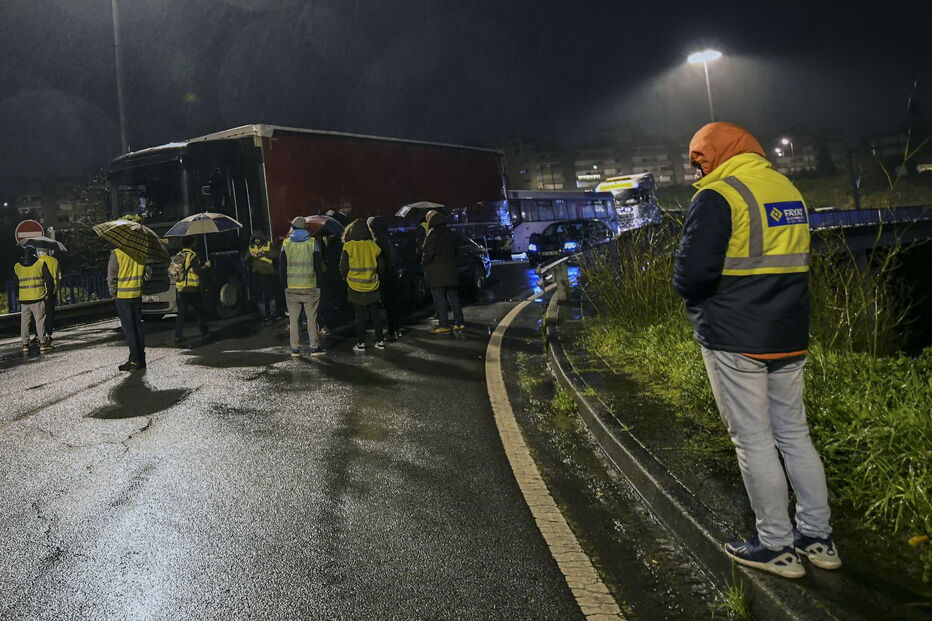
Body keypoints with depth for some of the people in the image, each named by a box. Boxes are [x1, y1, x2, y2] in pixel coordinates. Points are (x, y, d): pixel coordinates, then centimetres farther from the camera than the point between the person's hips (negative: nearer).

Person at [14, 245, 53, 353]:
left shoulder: (17, 267, 7)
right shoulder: (41, 264, -2)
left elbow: (17, 279, 18)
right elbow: (49, 280, -4)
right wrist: (49, 293, 6)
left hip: (23, 299, 3)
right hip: (38, 298, -3)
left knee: (24, 322, 9)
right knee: (40, 321, -1)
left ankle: (25, 344, 10)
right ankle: (43, 343, -3)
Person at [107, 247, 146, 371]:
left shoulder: (117, 253, -13)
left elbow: (111, 276, -8)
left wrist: (114, 293, 4)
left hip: (123, 295, -5)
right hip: (138, 294, 5)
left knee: (129, 328, -1)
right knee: (138, 326, 12)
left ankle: (135, 360, 0)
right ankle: (141, 359, 15)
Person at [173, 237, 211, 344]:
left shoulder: (178, 256, 10)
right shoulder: (192, 256, -11)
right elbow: (198, 272, -15)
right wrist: (206, 266, 3)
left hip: (179, 288, 6)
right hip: (192, 289, -6)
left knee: (181, 313, 8)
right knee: (198, 311, 7)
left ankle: (178, 336, 4)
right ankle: (204, 333, 15)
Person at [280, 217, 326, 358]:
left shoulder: (286, 244, 2)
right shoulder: (312, 242, -2)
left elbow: (282, 267, 3)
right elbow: (317, 265, -2)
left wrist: (284, 285, 9)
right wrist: (318, 284, 4)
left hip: (291, 287, 1)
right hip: (310, 287, -1)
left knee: (294, 318, 7)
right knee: (312, 318, 5)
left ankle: (295, 348, 8)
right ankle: (314, 347, 6)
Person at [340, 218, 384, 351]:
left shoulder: (348, 247, -10)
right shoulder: (373, 246, -2)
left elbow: (343, 268, -6)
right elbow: (381, 267, 5)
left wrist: (347, 277, 14)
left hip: (355, 287, -2)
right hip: (372, 287, 2)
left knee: (360, 316, 4)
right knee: (375, 315, 11)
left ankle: (361, 343, 7)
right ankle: (380, 341, 15)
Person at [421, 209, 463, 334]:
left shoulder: (432, 234, -13)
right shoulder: (450, 233, 12)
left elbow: (428, 253, -20)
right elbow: (455, 251, 18)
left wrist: (423, 262, -3)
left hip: (436, 273, -7)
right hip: (450, 271, 7)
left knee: (439, 299, -3)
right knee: (453, 297, 12)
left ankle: (444, 325, -3)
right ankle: (459, 323, 14)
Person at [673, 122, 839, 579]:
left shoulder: (718, 196, -14)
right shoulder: (789, 191, 11)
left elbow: (692, 272, -21)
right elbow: (790, 263, 17)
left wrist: (695, 296, 0)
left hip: (735, 340, -7)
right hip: (789, 336, 8)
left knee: (754, 441, 3)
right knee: (794, 434, 16)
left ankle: (776, 546, 13)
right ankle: (817, 537, 25)